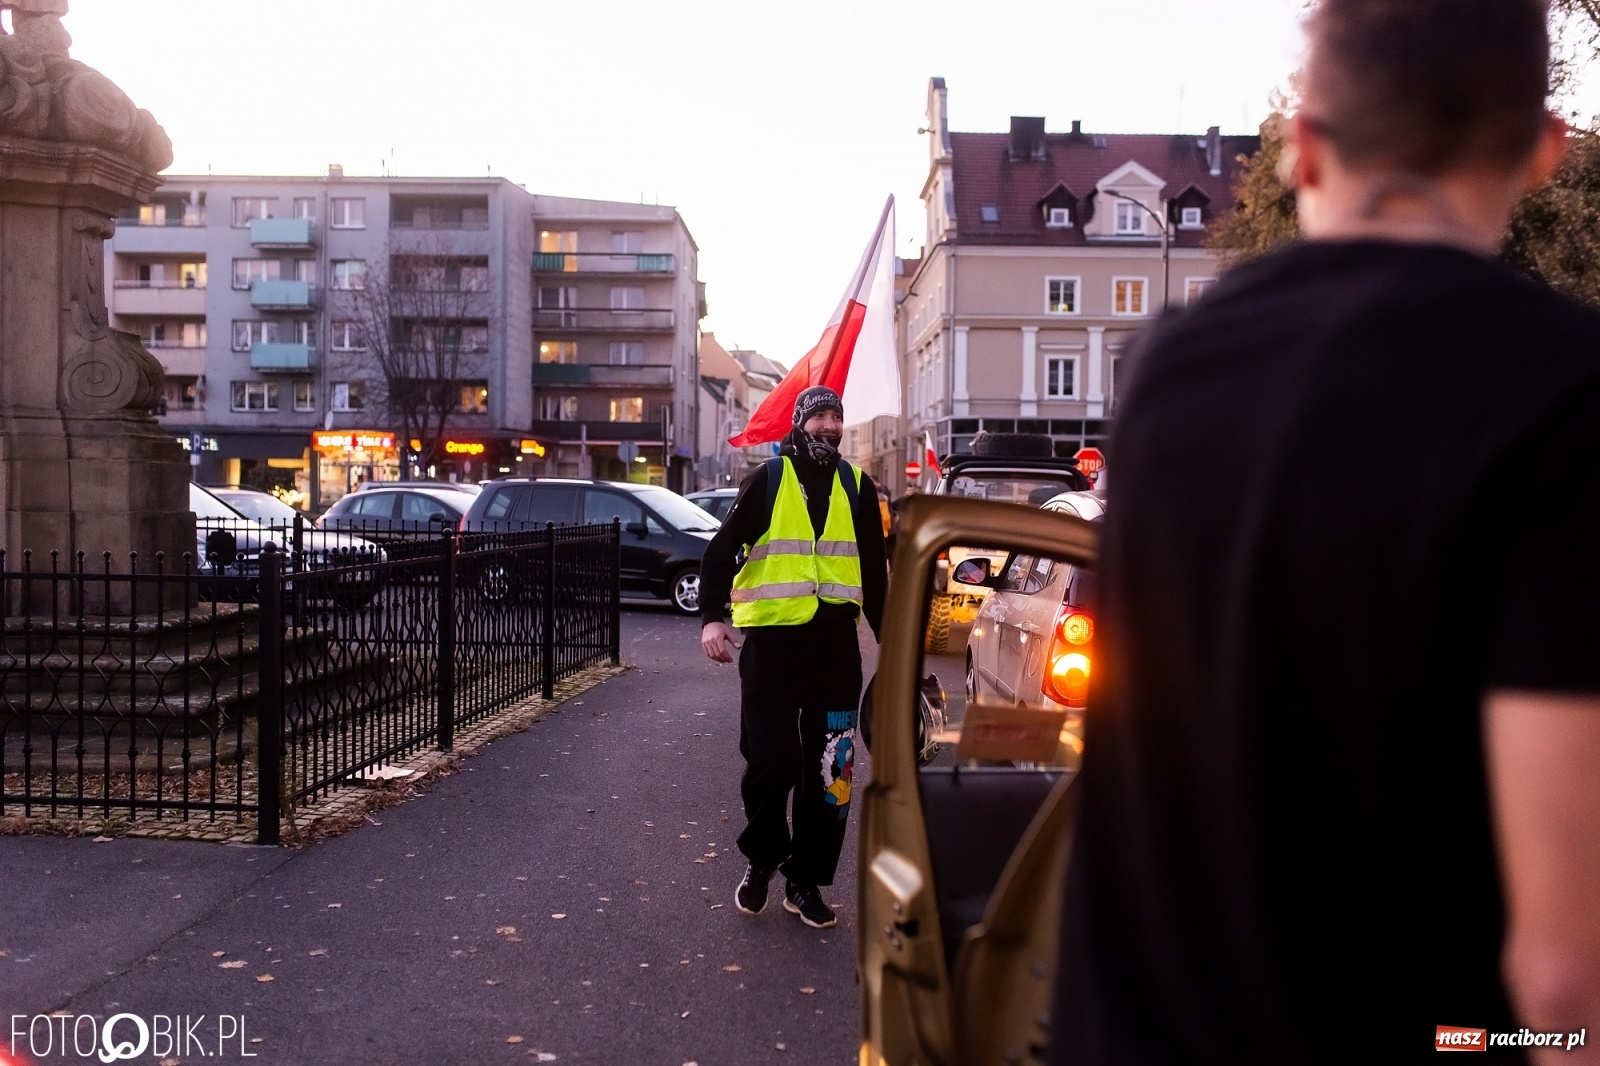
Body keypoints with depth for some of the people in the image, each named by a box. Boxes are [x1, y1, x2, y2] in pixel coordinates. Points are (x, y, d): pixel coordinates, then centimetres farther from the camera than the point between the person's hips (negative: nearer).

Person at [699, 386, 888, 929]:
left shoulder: (856, 487, 11)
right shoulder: (767, 481, 1)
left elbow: (874, 571, 18)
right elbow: (722, 550, -2)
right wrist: (712, 616, -16)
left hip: (836, 645, 3)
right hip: (772, 641, -3)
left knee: (828, 769, 5)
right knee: (770, 761, -3)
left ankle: (806, 880, 18)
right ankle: (761, 860, 22)